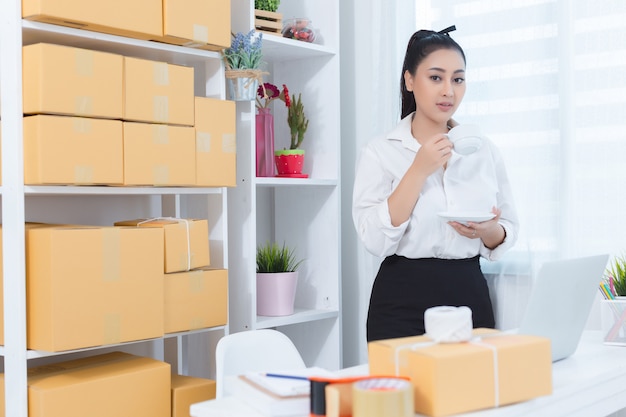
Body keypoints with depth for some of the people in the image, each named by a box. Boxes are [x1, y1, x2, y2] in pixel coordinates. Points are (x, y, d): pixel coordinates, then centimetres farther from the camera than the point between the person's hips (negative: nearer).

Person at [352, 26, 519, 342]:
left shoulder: (485, 150, 6)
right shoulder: (380, 153, -5)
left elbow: (509, 230, 10)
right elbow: (375, 240, -15)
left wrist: (488, 231, -13)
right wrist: (419, 171, -19)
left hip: (470, 295, 4)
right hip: (403, 304, -3)